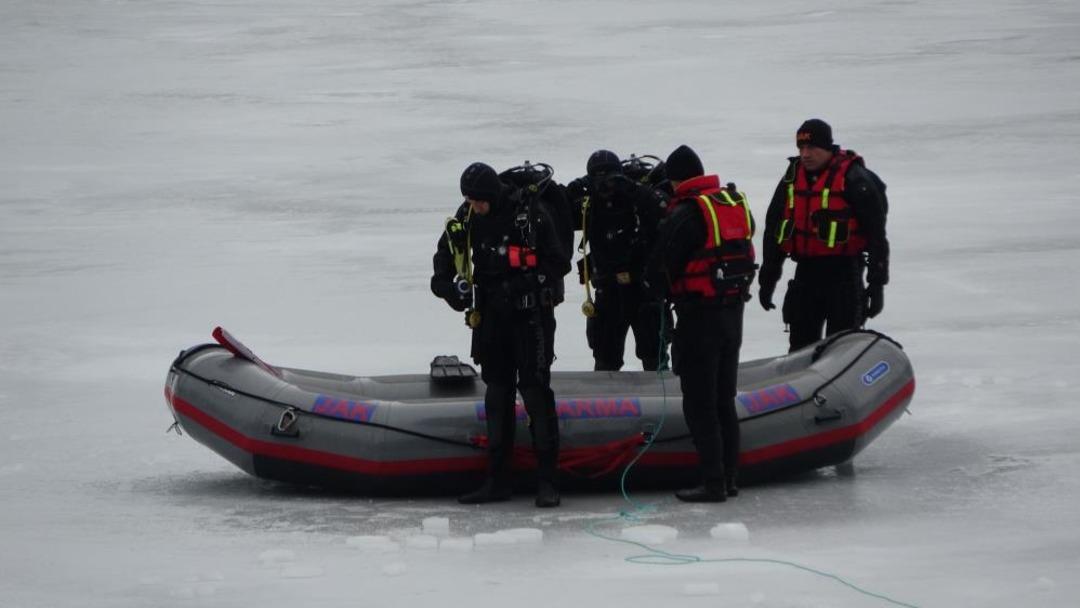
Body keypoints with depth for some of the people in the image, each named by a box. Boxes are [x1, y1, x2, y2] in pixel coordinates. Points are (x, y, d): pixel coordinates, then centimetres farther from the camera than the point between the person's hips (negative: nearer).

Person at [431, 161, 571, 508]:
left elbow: (559, 264, -9)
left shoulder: (531, 213, -13)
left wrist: (524, 283, -20)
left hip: (531, 314, -5)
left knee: (535, 390, -9)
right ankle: (498, 479, 15)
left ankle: (547, 480, -6)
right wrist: (451, 287, -8)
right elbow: (444, 261, 11)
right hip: (490, 316, 5)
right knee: (497, 394, 9)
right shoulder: (466, 218, 2)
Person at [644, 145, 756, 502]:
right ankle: (729, 477, 20)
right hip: (734, 311, 7)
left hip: (699, 315, -7)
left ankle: (713, 483, -4)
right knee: (725, 399, 16)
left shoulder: (684, 215, -15)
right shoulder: (737, 203, 7)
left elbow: (657, 273, -10)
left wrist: (669, 292, 10)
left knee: (699, 403, -2)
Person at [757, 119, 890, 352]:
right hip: (806, 272, 6)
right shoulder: (792, 178, 10)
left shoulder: (853, 178, -8)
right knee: (800, 344, 9)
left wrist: (877, 283, -11)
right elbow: (773, 230, 18)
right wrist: (767, 278, 16)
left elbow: (876, 233, -9)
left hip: (844, 274, -6)